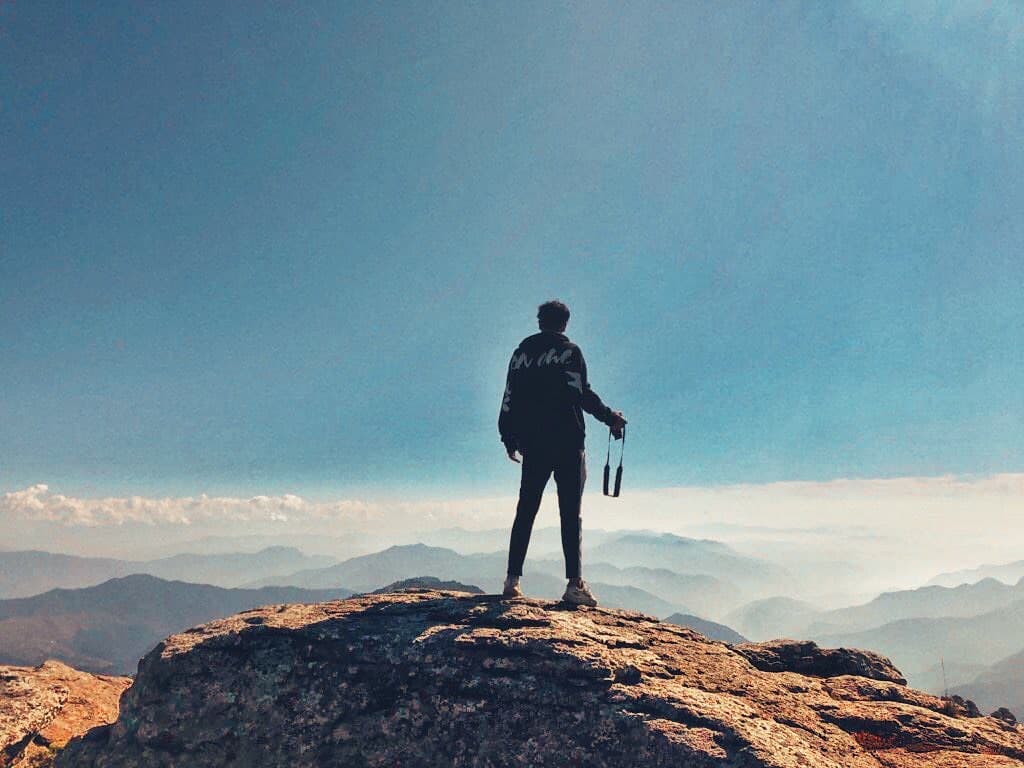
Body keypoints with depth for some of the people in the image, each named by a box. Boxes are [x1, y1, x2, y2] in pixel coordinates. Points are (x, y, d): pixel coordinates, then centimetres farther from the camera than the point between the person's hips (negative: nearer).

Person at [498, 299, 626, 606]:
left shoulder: (521, 352, 13)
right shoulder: (569, 351, 0)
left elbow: (509, 399, 11)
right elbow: (581, 393, -12)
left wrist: (509, 438, 19)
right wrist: (609, 416, 0)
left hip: (532, 445, 4)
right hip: (567, 443, -4)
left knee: (525, 512, 8)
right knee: (570, 514, -3)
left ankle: (512, 580, 7)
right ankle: (574, 584, -8)